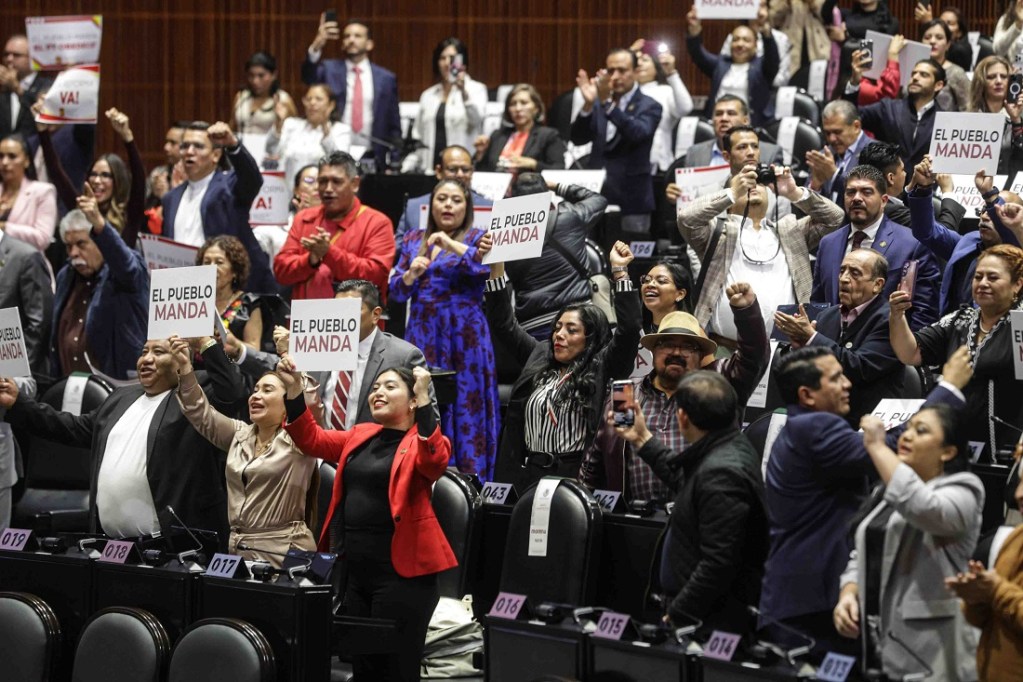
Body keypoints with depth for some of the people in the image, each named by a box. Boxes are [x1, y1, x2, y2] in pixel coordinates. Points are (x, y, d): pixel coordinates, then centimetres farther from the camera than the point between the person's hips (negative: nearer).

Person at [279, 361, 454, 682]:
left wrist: (424, 399, -30)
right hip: (355, 571, 7)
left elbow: (434, 461, -24)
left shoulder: (423, 440, -4)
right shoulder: (360, 436, 16)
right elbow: (312, 439, 15)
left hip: (401, 572, -7)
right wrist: (294, 390, 2)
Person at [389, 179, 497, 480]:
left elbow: (488, 264, -17)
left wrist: (453, 246, -26)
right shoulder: (414, 240, 14)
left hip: (463, 336, -3)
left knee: (465, 409, -6)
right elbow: (396, 291, 12)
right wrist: (411, 273, -8)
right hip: (422, 334, 3)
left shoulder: (476, 238, 4)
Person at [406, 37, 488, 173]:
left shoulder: (476, 89, 3)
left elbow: (476, 119, -17)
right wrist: (405, 170, 9)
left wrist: (464, 93, -34)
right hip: (432, 169, 4)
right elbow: (418, 138, 20)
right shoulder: (428, 95, 17)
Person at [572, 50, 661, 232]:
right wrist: (588, 104, -15)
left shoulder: (649, 107, -1)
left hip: (631, 198, -4)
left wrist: (608, 103, -32)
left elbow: (638, 133, -21)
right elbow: (578, 139, 1)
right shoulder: (598, 104, 12)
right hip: (597, 197, 4)